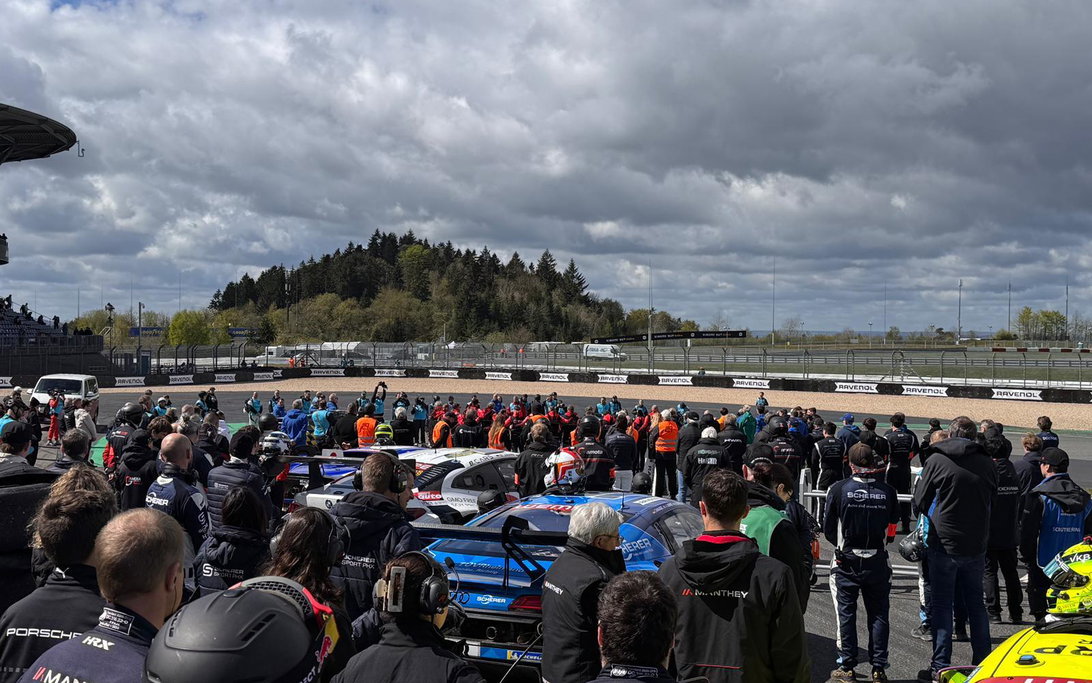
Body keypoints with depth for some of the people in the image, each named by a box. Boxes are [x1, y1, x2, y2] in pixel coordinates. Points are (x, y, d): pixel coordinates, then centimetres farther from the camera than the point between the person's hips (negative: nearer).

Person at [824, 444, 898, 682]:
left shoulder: (839, 489, -9)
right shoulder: (888, 491, -4)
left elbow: (828, 528, -3)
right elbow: (892, 529, 2)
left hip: (847, 562, -1)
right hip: (878, 562, 2)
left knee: (846, 613, 7)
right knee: (878, 614, 9)